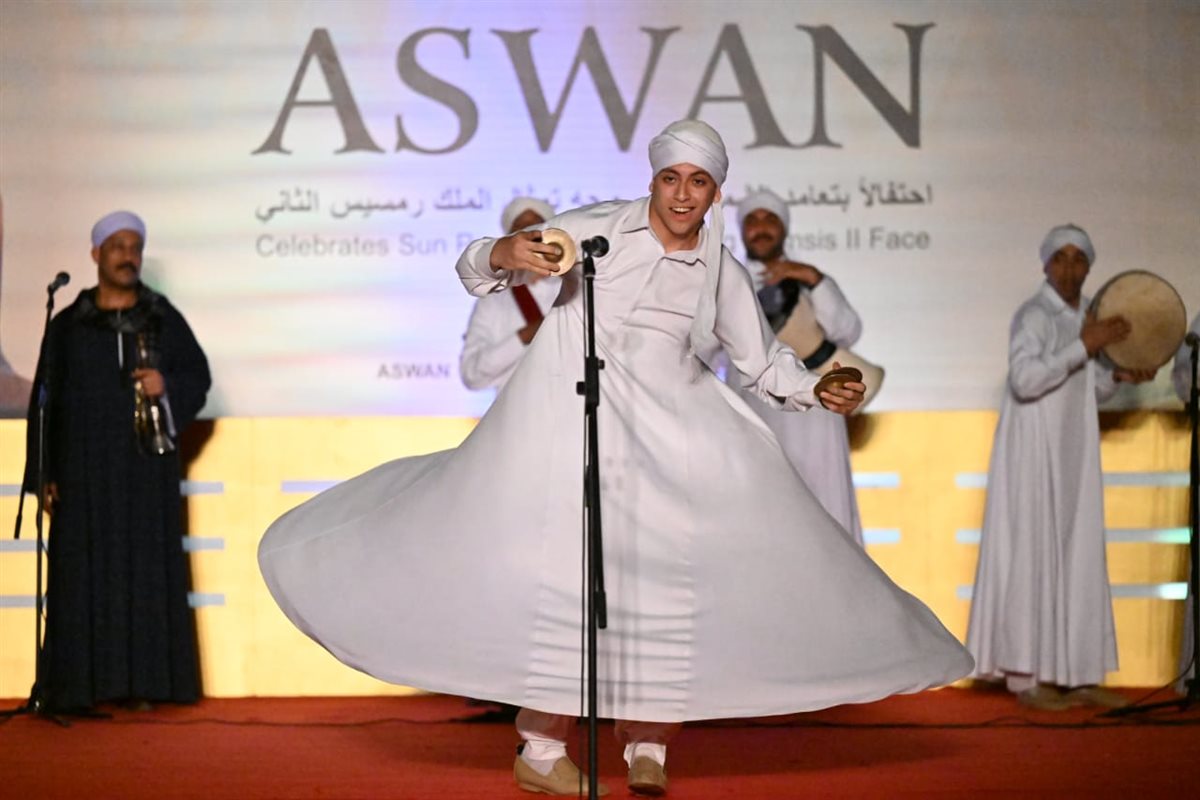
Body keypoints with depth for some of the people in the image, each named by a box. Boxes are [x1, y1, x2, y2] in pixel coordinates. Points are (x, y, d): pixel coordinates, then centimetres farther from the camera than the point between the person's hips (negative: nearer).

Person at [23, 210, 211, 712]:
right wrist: (44, 477, -2)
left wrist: (167, 386, -15)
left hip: (146, 468, 1)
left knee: (147, 569, -1)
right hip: (85, 472, -1)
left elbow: (199, 375, 8)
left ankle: (143, 681, 2)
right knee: (84, 573, -3)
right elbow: (45, 401, 5)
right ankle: (81, 684, -1)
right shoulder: (68, 326, 6)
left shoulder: (163, 319, 8)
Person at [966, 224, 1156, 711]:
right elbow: (1025, 379, -27)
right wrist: (1083, 346, -25)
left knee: (1078, 558, 6)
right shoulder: (1034, 315, -12)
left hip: (1073, 456, 8)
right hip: (1035, 453, -8)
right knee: (1032, 555, -7)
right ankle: (1025, 676, -4)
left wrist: (1117, 377, 2)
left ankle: (1074, 675, 10)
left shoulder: (1086, 315, 11)